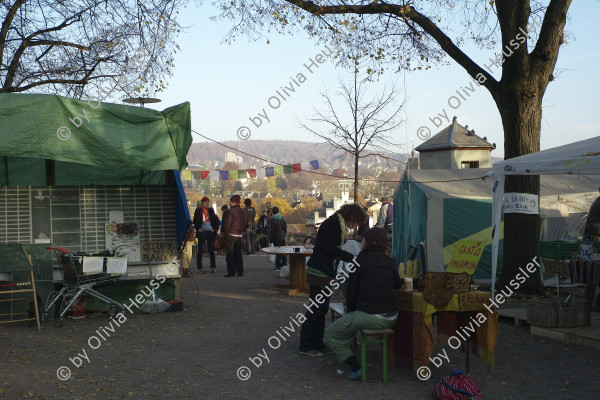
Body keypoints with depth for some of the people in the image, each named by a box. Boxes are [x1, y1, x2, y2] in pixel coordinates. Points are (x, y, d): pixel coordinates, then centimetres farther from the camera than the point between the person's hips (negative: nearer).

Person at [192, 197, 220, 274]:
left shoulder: (211, 210, 11)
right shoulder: (198, 210, 2)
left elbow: (217, 221, 16)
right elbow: (195, 221, 3)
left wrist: (215, 229, 6)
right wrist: (198, 229, -5)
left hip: (211, 232, 3)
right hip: (202, 232, -3)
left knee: (211, 250, 5)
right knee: (200, 250, -1)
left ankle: (213, 267, 11)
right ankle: (199, 268, 2)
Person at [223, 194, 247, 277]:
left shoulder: (232, 210, -12)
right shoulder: (243, 212, 8)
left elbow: (227, 223, -12)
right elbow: (246, 225, 13)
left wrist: (225, 231, 1)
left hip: (231, 235, -6)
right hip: (239, 235, 6)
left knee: (229, 254, -1)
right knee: (238, 253, 13)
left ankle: (231, 272, -3)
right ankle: (240, 271, 12)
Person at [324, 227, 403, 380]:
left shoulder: (360, 261, -3)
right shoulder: (390, 261, 11)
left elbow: (351, 291, -2)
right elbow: (398, 285, 28)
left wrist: (350, 311, 12)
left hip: (369, 315, -7)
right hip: (391, 318, 7)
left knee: (330, 334, 10)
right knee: (352, 321, 35)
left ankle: (355, 367, 0)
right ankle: (346, 354, 33)